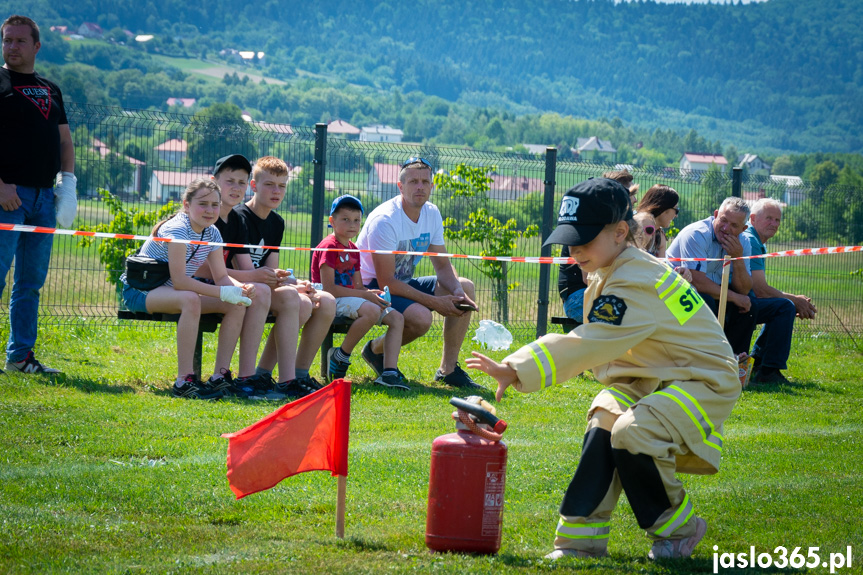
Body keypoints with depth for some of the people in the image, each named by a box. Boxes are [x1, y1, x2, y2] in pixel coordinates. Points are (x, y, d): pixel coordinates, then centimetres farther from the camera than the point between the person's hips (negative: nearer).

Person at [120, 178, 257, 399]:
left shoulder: (212, 234, 1)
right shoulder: (177, 230, -24)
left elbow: (221, 277, 2)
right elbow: (179, 280, -31)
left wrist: (241, 288, -21)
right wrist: (223, 292, -35)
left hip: (169, 292, 8)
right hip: (139, 293, -8)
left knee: (237, 304, -8)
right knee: (190, 300, -39)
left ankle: (220, 375, -9)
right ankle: (184, 381, -38)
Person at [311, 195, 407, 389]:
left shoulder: (353, 249, 18)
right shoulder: (329, 246, -11)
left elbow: (359, 286, 16)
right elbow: (328, 288, -19)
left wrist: (373, 294, -8)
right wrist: (365, 295, -18)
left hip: (351, 298, 9)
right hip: (332, 301, -9)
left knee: (396, 318, -3)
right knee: (371, 311, -34)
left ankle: (389, 372, -17)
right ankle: (341, 355, -15)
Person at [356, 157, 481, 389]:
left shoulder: (432, 213, 0)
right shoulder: (385, 220, -25)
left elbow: (443, 265, 6)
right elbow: (386, 282, -26)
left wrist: (457, 292, -17)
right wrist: (435, 302, -27)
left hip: (403, 283, 8)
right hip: (372, 287, -8)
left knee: (465, 287, -5)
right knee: (420, 317, -33)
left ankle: (448, 369, -1)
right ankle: (375, 349, -2)